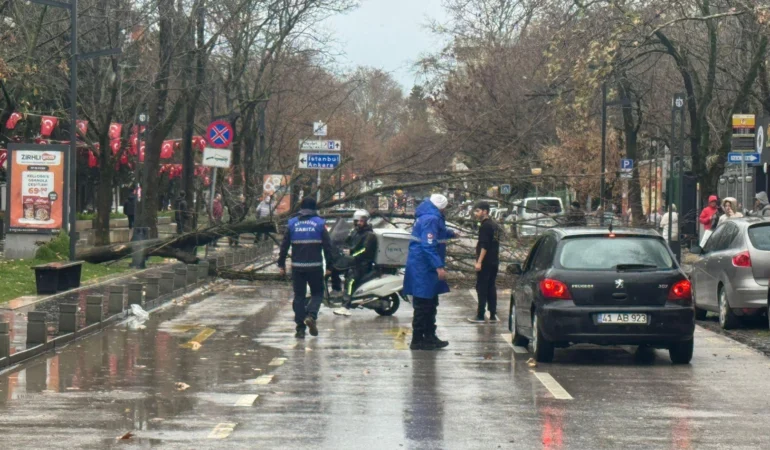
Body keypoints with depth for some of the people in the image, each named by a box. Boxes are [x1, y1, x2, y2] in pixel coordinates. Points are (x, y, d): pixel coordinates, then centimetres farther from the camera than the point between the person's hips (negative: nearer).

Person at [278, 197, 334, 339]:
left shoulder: (292, 224, 4)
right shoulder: (319, 224, -1)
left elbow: (284, 246, 5)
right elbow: (327, 246, -2)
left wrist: (281, 264, 10)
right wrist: (329, 266, 3)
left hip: (297, 267, 2)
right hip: (315, 266, -2)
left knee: (299, 296, 8)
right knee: (317, 293, 12)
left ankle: (300, 328, 3)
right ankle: (311, 315, -15)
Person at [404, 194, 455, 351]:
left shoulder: (427, 217, 16)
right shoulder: (431, 220, -18)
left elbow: (439, 233, 38)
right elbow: (429, 245, -26)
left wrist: (451, 234, 55)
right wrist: (439, 266, -29)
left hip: (423, 269, 11)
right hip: (424, 269, -11)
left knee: (430, 305, 17)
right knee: (423, 306, -7)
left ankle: (429, 337, 24)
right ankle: (417, 340, -4)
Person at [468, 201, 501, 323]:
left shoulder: (485, 226, -15)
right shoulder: (494, 224, 14)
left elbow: (484, 246, -21)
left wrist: (479, 262, -21)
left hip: (485, 263, -9)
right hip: (494, 262, 9)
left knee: (481, 288, -5)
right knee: (491, 288, 11)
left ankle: (480, 316, -5)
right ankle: (493, 315, 11)